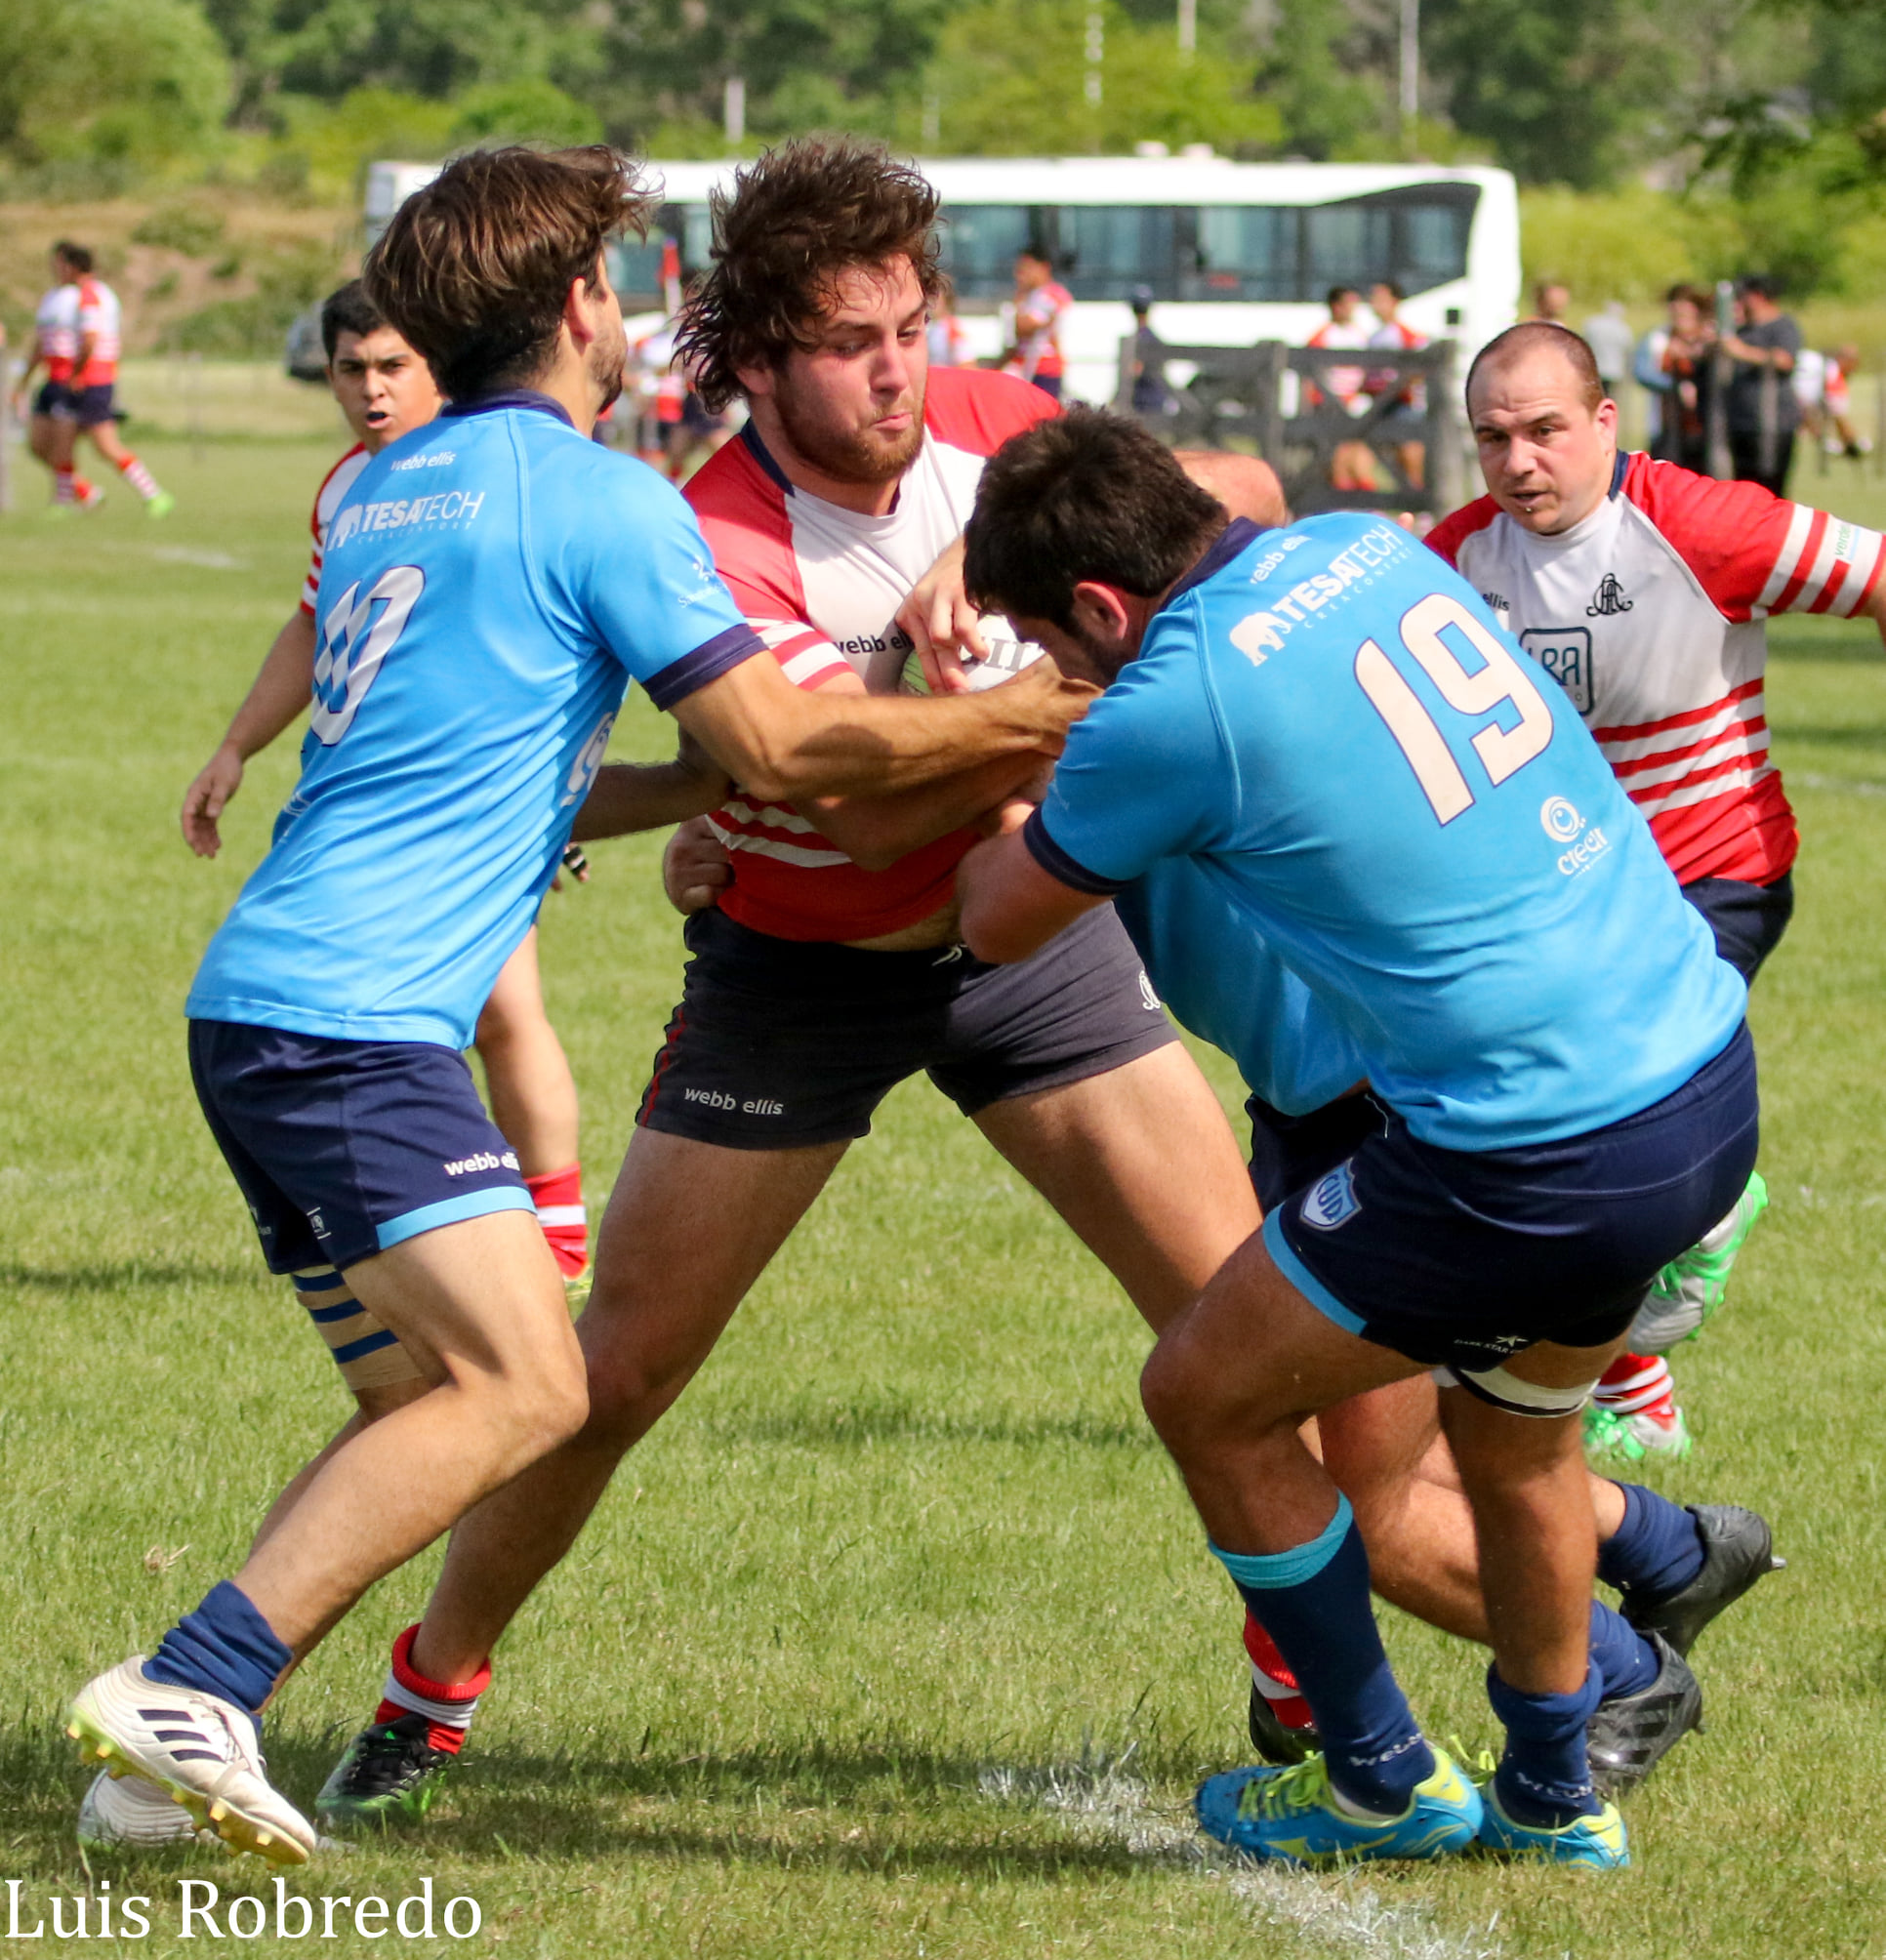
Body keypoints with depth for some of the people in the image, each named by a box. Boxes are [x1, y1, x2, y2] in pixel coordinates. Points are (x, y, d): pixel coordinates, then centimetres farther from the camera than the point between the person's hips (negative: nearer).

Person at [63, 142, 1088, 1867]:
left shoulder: (381, 493, 21)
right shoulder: (596, 496, -5)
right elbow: (781, 747, -6)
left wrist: (702, 783, 24)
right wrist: (1018, 716, 4)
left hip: (262, 999, 9)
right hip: (356, 1016, -9)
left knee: (445, 1398, 13)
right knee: (525, 1384, -16)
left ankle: (177, 1732, 6)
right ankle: (186, 1690, -22)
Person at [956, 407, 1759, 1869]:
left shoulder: (1168, 712, -15)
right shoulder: (1363, 545, 6)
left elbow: (999, 925, 5)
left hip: (1543, 1168, -8)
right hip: (1714, 1081, 8)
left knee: (1207, 1398, 13)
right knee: (1517, 1432, 31)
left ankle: (1382, 1784, 26)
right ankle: (1554, 1794, 46)